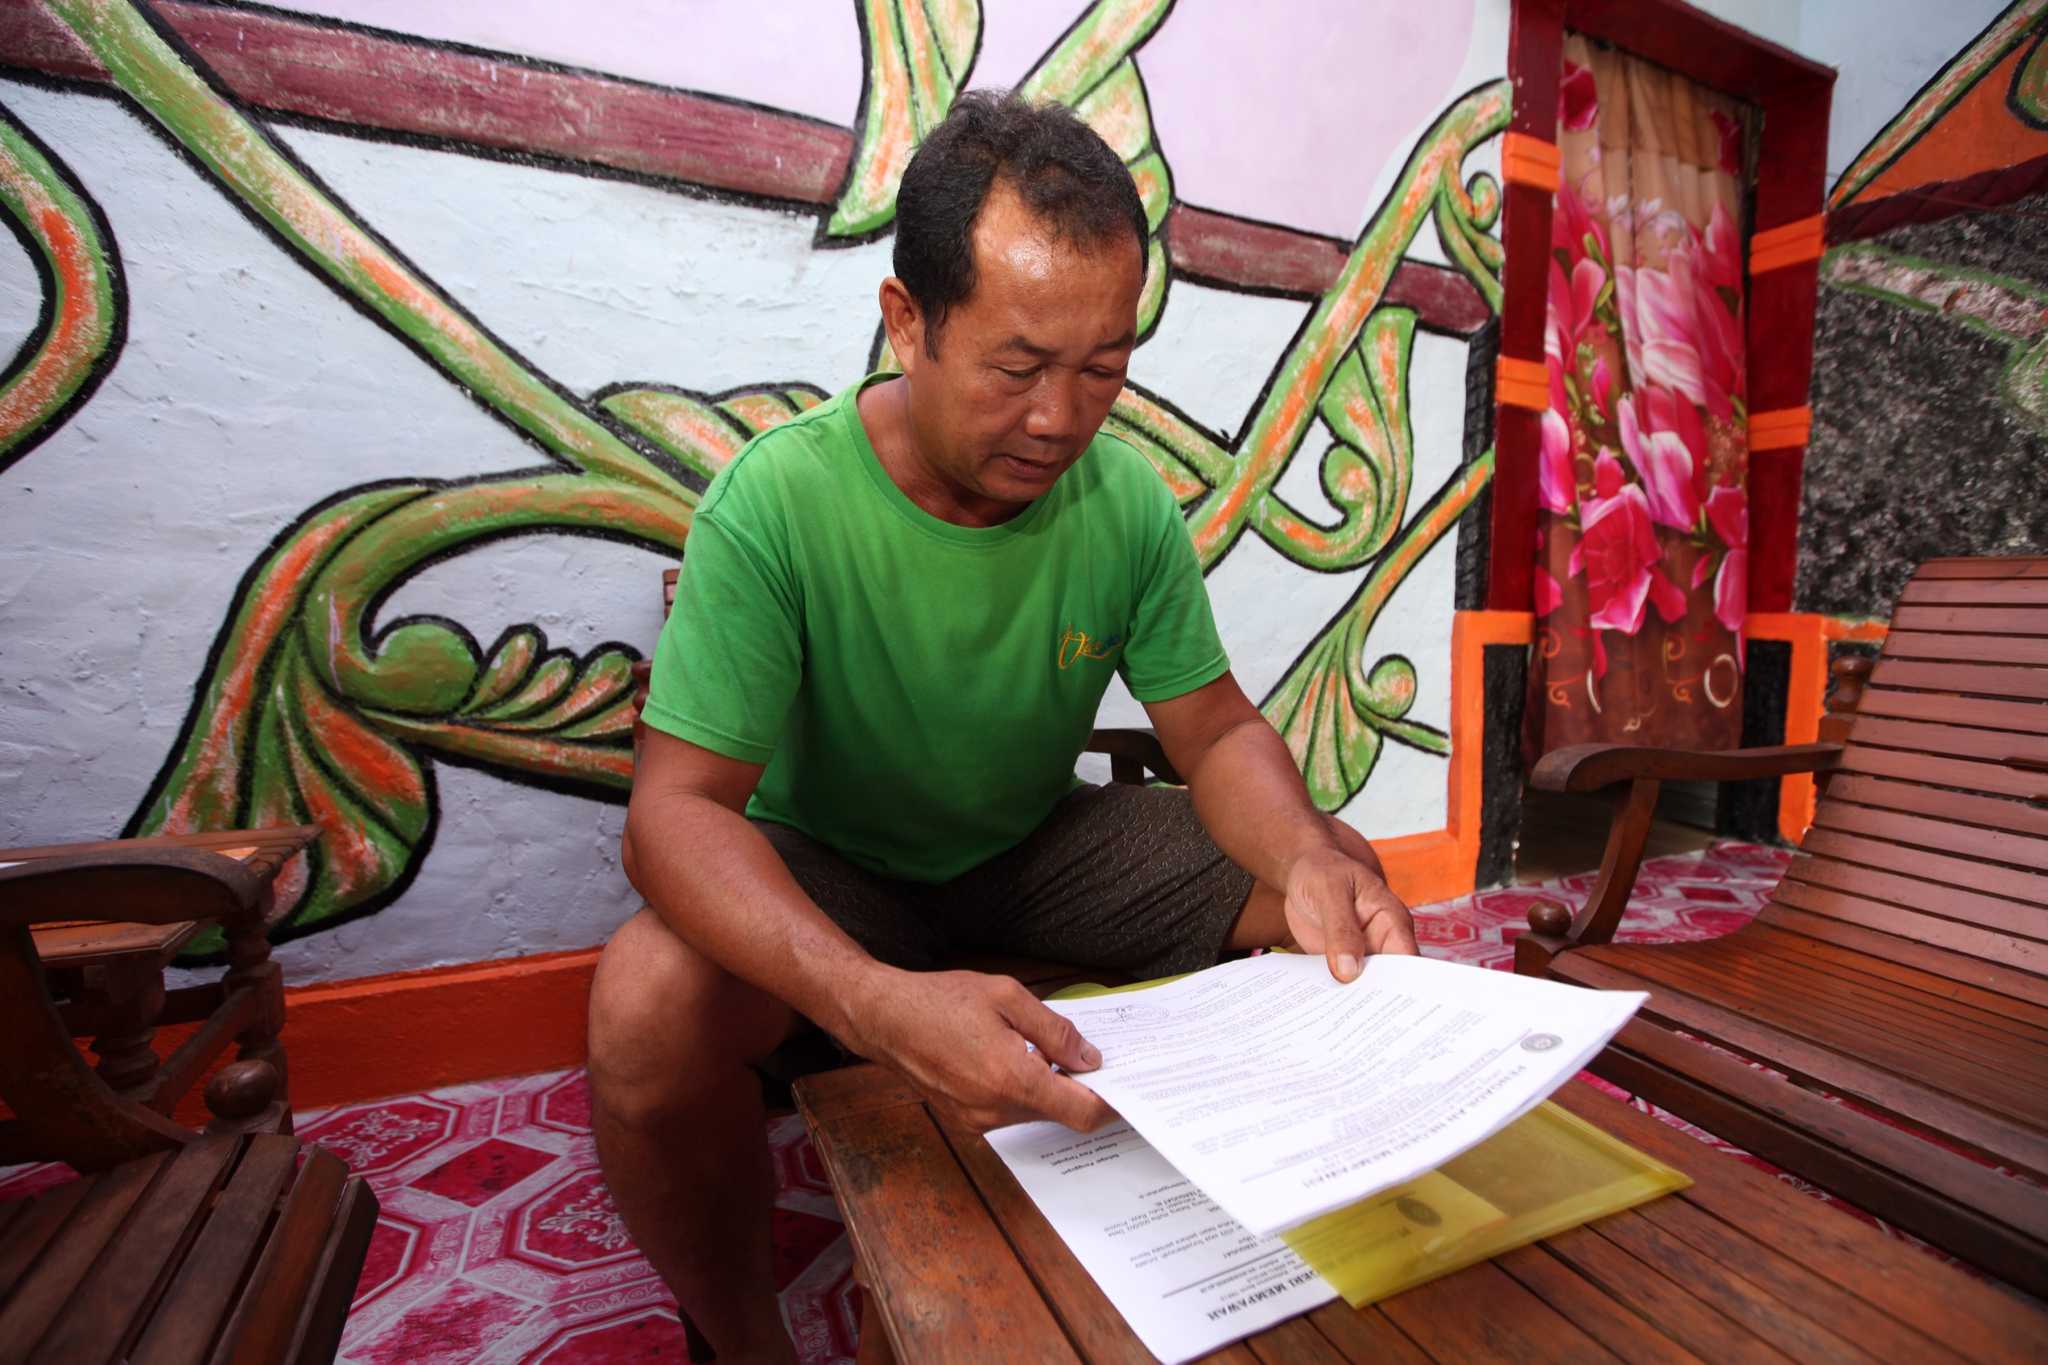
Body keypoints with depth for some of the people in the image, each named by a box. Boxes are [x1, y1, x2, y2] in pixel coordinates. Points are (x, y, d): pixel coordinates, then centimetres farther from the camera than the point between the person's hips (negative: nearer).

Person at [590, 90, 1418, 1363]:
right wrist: (876, 1002, -45)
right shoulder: (778, 499, -24)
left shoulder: (1129, 500, -12)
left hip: (1042, 837, 4)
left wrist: (1307, 854, -29)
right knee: (647, 1014, -32)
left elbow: (1217, 729, -6)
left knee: (1342, 888, -11)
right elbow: (677, 810, -27)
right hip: (830, 862, -2)